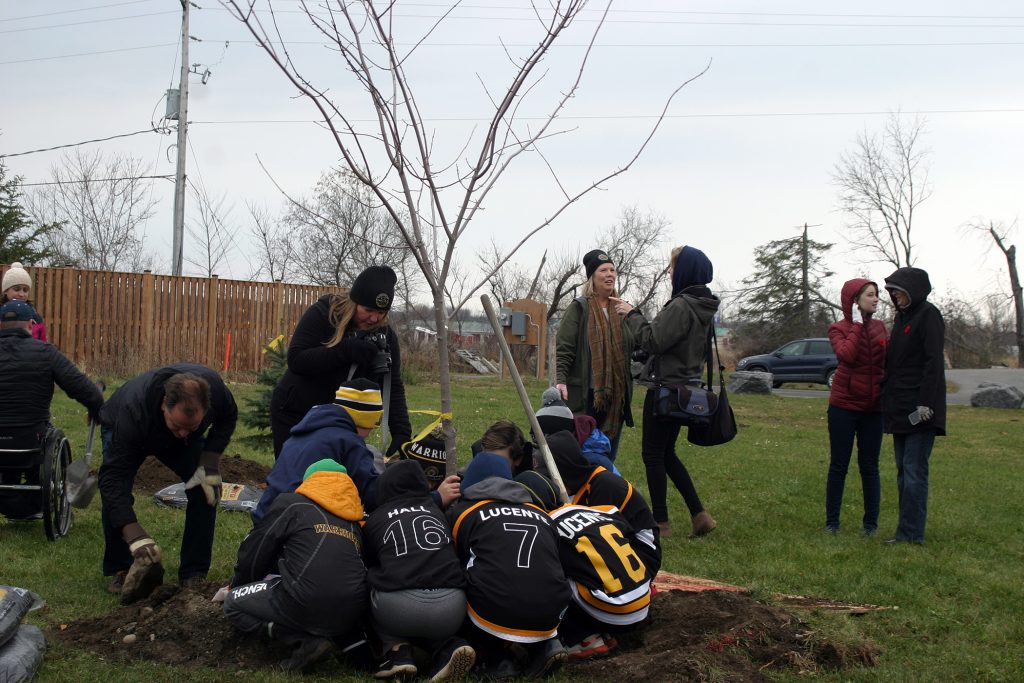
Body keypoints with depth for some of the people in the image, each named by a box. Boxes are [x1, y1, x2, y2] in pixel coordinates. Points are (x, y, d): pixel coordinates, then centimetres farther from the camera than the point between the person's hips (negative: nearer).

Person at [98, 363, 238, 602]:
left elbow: (227, 417, -12)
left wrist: (210, 462, -26)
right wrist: (135, 536, -54)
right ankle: (120, 571, -7)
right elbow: (113, 478, -45)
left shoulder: (213, 387, -37)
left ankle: (194, 573, -4)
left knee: (207, 489, -17)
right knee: (115, 492, -27)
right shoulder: (133, 411, -47)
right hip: (119, 429, -3)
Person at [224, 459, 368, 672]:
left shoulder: (291, 503, 10)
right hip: (349, 615, 7)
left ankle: (306, 637, -3)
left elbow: (254, 552, 14)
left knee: (233, 604, 19)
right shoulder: (354, 522, 24)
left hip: (305, 606, -6)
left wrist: (236, 586, 35)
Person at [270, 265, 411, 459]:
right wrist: (347, 350, -34)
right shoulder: (321, 314, -17)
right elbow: (296, 360, -25)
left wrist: (401, 431, -23)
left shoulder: (385, 335, -6)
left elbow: (393, 387, -9)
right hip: (294, 414, -3)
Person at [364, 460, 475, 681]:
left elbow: (369, 566, 28)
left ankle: (398, 651, 9)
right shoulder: (438, 510, 24)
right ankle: (448, 648, 3)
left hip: (398, 607, -2)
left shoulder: (374, 519, 18)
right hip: (452, 607, 3)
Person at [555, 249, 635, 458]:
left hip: (615, 394, 5)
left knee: (609, 453, 10)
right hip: (584, 393, -5)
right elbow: (564, 349, -9)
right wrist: (561, 381, -19)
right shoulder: (579, 308, -3)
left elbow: (631, 349, 20)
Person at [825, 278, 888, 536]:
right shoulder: (839, 329, -4)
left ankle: (871, 524, 15)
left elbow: (889, 363, 11)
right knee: (839, 465, 2)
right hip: (844, 405, -3)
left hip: (873, 407, 3)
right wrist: (857, 324, -15)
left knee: (869, 466, 7)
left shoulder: (880, 327, 7)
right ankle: (831, 522, 10)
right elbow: (847, 354, -23)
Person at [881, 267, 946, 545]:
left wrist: (925, 403, -21)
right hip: (900, 407, 9)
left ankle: (911, 533, -7)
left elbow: (933, 362, -16)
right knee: (904, 469, 11)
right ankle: (909, 529, 16)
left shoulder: (928, 315, -9)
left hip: (919, 407, -9)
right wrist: (887, 397, 15)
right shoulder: (901, 317, 17)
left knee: (914, 470, -8)